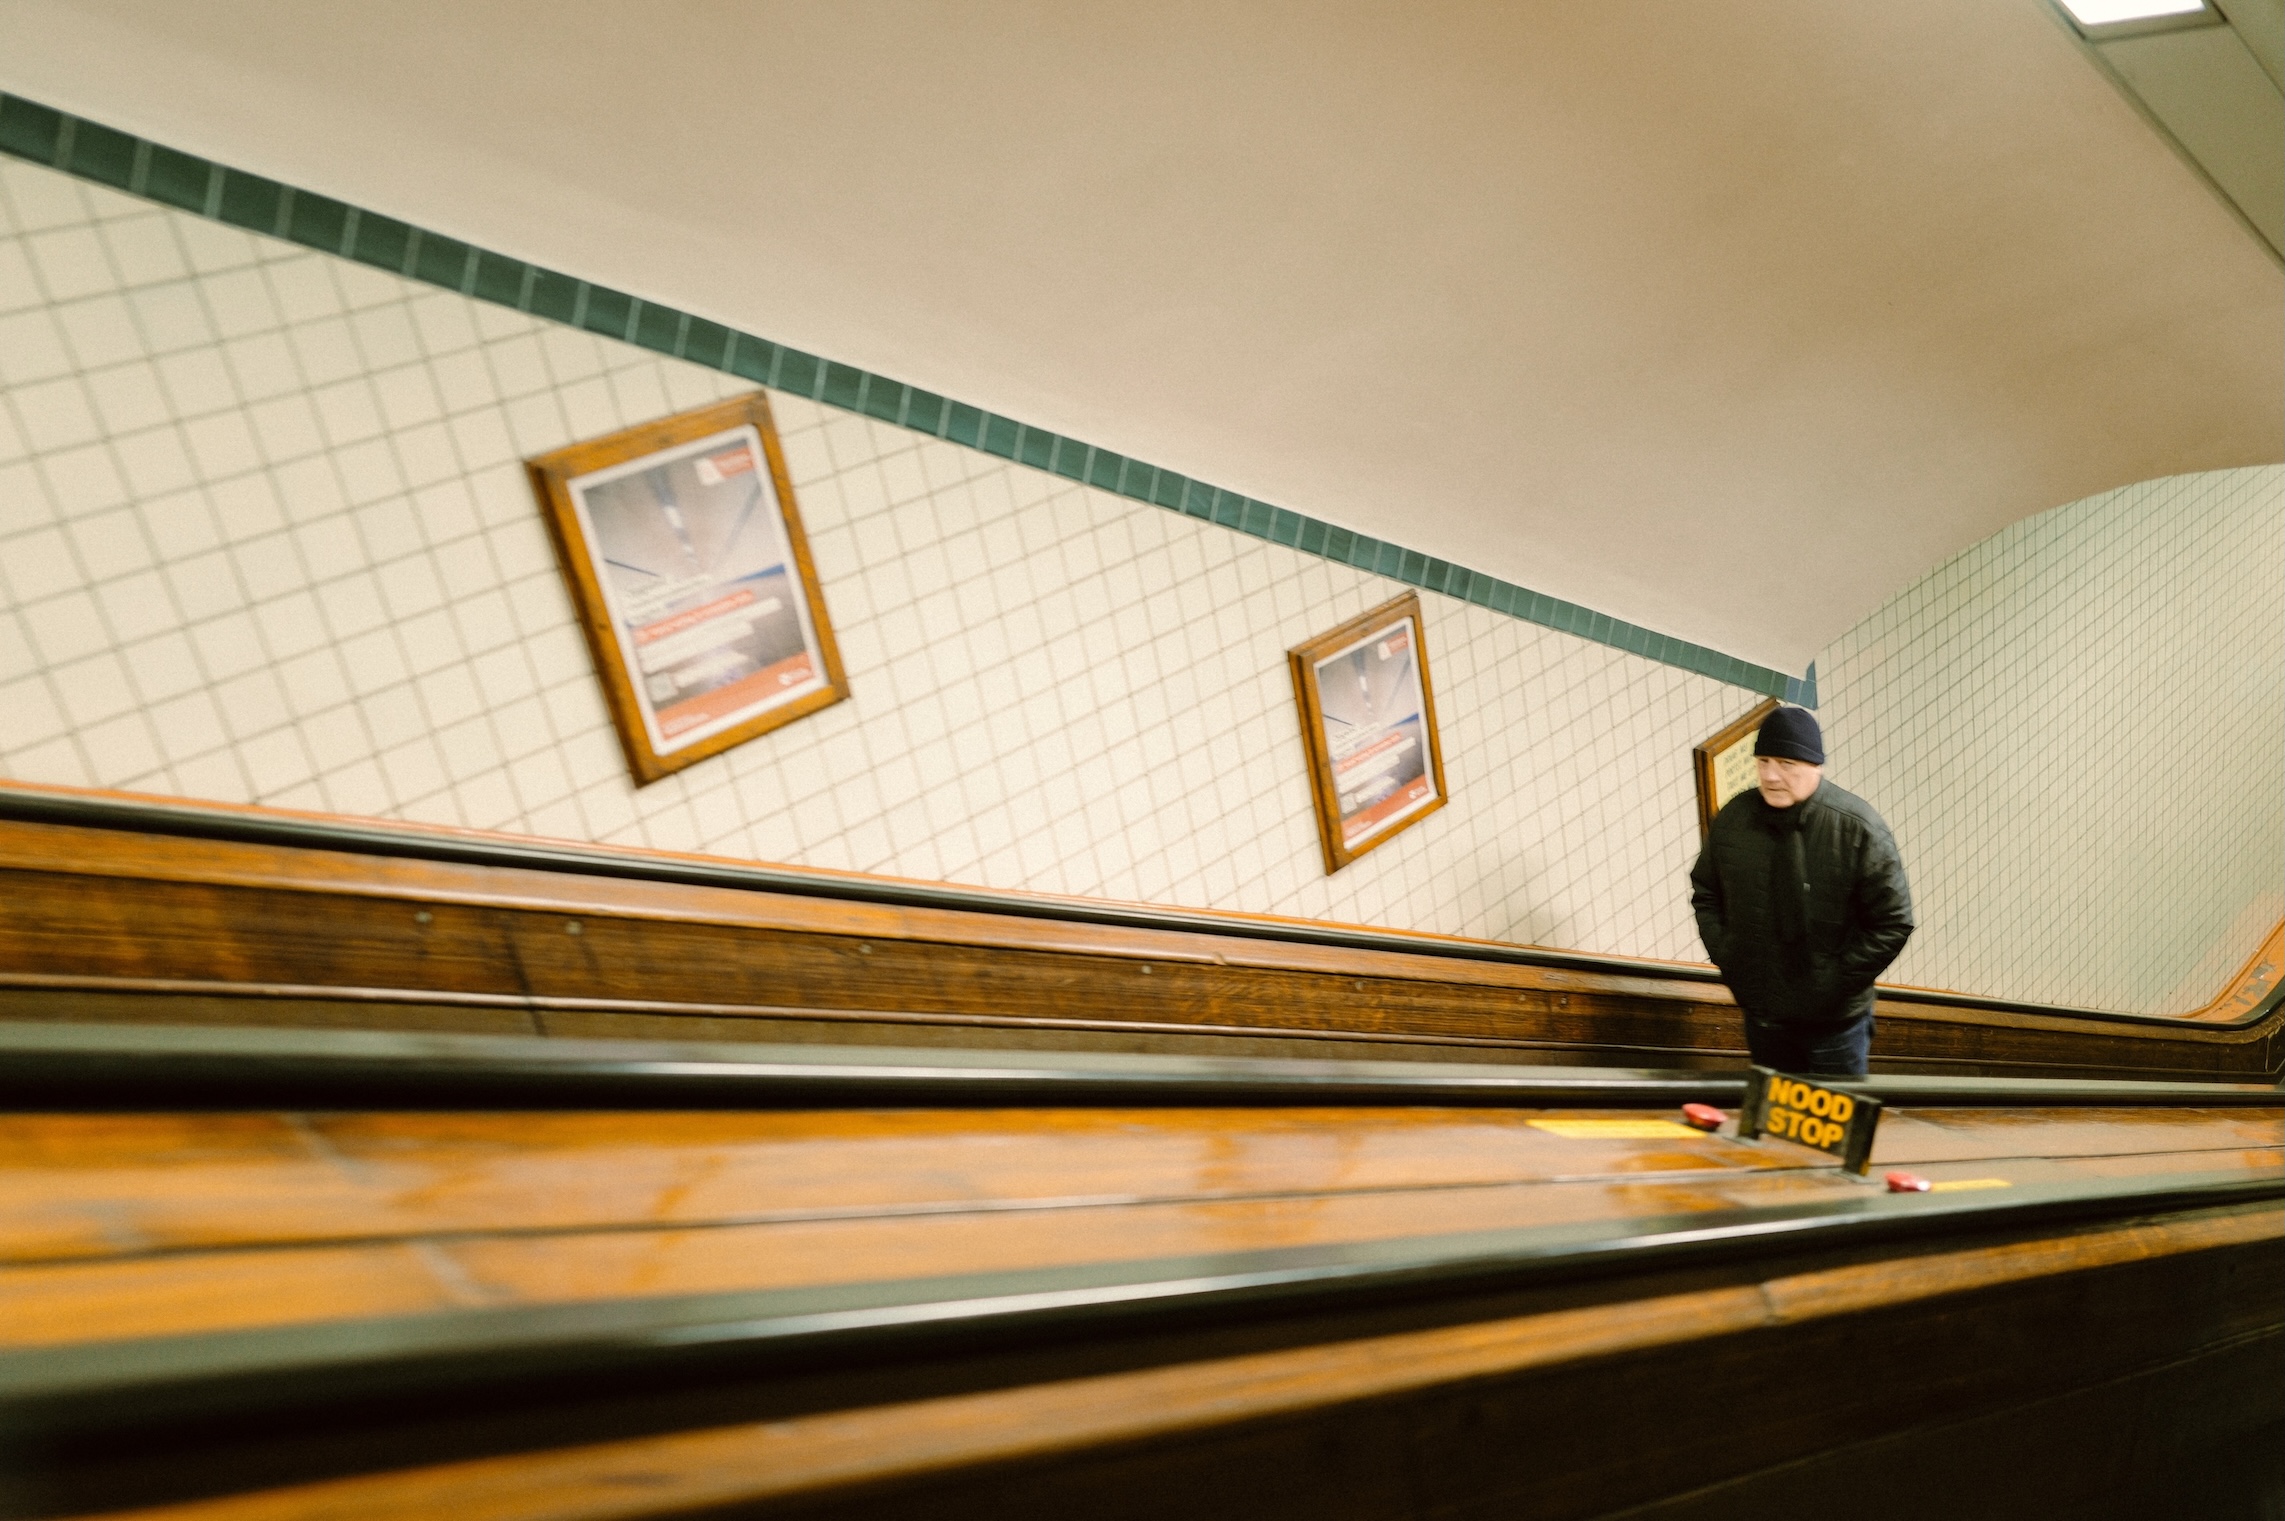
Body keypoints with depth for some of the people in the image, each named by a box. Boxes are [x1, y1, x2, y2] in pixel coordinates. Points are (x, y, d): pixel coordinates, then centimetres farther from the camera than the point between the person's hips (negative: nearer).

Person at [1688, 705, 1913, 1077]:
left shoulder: (1858, 828, -17)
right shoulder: (1733, 819, -6)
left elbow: (1893, 923, -12)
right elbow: (1705, 893, 9)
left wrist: (1837, 982, -14)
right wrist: (1726, 957, -2)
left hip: (1835, 1019, -3)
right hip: (1761, 1015, 3)